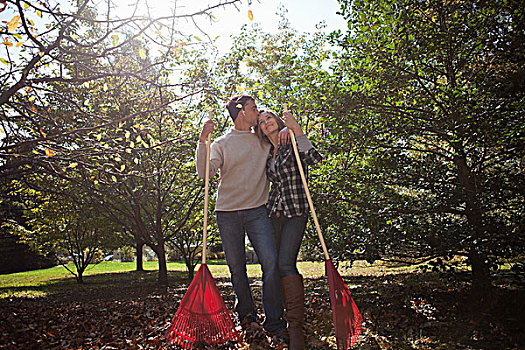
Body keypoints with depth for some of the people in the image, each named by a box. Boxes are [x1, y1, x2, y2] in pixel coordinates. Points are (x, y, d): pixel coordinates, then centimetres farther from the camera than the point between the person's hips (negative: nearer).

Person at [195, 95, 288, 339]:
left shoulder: (264, 140, 14)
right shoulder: (222, 143, 6)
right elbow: (204, 172, -7)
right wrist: (203, 141, -17)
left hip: (257, 211, 1)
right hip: (227, 212, -1)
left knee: (270, 261, -11)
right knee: (237, 269, 5)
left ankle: (274, 320, -1)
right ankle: (246, 316, 22)